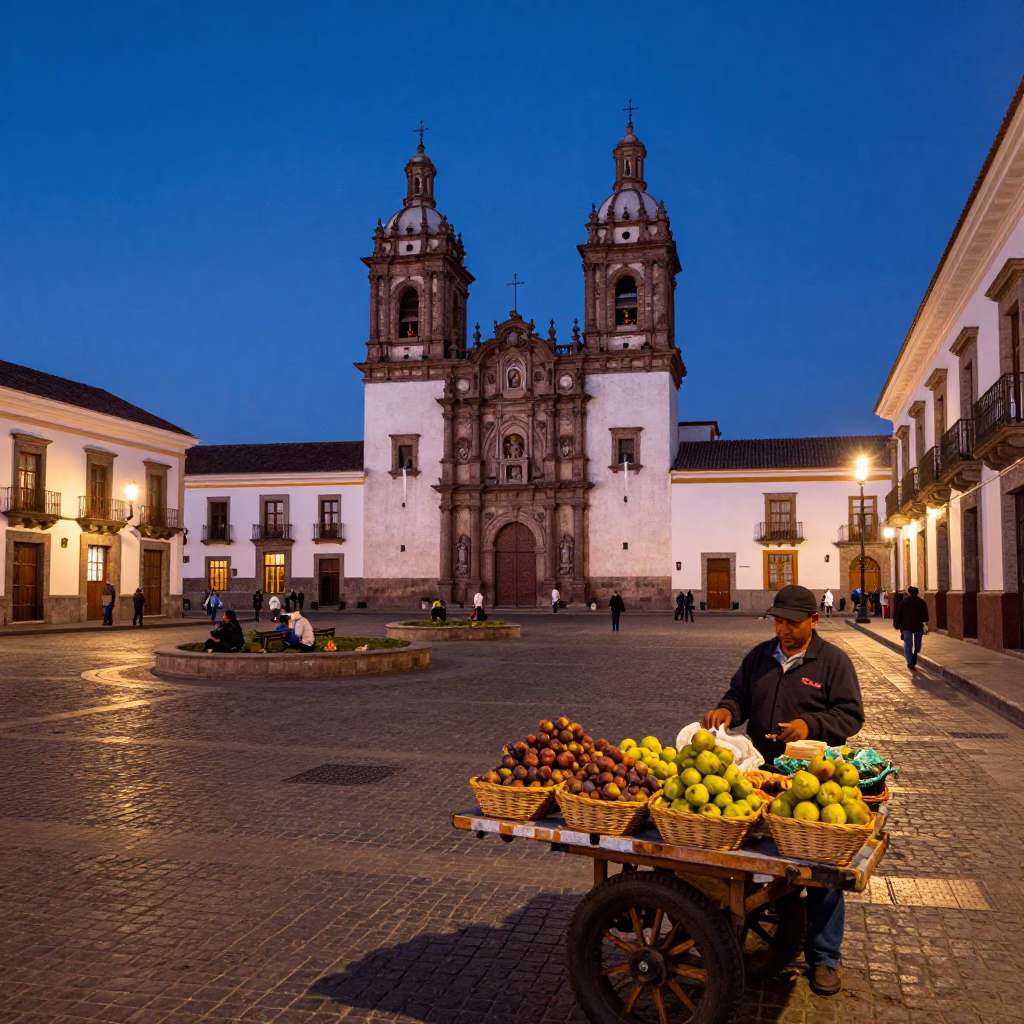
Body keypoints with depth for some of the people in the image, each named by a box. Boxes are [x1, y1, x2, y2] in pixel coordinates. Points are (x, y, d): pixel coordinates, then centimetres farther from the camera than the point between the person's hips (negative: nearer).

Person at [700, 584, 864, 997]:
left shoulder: (833, 660, -2)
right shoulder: (759, 657, 11)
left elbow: (851, 715, -5)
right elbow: (738, 695, 18)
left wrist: (810, 725, -20)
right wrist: (726, 709, -5)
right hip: (762, 774, 4)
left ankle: (824, 957, 15)